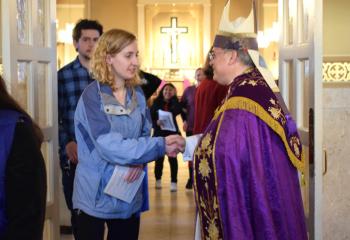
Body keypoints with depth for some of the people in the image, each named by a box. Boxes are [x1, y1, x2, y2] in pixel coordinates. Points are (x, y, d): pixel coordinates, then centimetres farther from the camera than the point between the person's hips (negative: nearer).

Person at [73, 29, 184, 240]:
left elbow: (145, 135, 8)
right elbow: (108, 145, -23)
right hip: (96, 196, -5)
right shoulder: (93, 96, -14)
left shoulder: (137, 94, 6)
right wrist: (160, 146, -27)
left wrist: (139, 161, -15)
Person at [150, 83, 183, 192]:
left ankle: (174, 182, -3)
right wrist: (156, 122, -21)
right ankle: (158, 180, 22)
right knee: (159, 157, 5)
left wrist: (174, 97, -15)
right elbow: (151, 118, -2)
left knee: (172, 157, -6)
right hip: (159, 133, 0)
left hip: (172, 132, 0)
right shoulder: (156, 103, 1)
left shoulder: (174, 103, 2)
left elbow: (179, 110, -19)